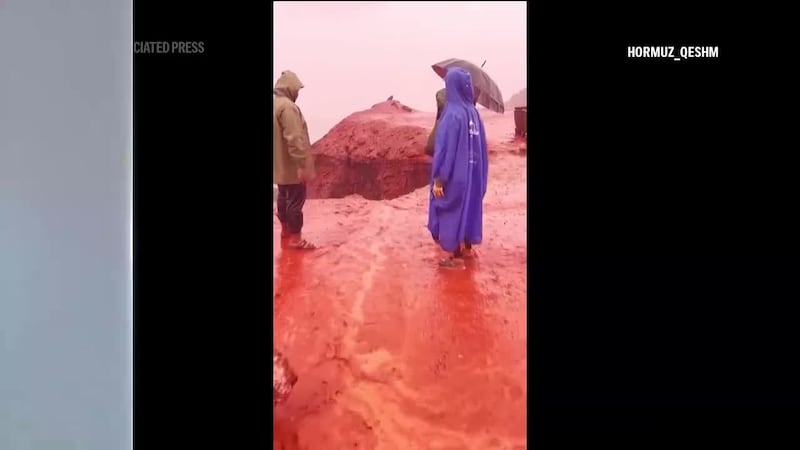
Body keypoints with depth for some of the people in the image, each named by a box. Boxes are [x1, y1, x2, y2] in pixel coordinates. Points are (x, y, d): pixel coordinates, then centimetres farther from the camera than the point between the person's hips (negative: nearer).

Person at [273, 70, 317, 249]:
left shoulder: (276, 104, 8)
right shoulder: (287, 106, -23)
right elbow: (294, 139, -27)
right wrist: (303, 165, -25)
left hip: (279, 164, 10)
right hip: (292, 166, -10)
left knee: (284, 196, 21)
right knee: (296, 199, -2)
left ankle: (285, 229, 35)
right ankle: (295, 238, 4)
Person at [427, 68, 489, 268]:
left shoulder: (452, 114, -21)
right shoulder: (473, 111, 0)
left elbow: (445, 148, -22)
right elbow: (481, 145, 7)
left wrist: (439, 179, -17)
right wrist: (479, 171, 17)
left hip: (455, 173, -7)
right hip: (471, 171, 7)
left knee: (453, 211, 4)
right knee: (469, 206, 19)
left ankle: (457, 256, 11)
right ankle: (467, 248, 31)